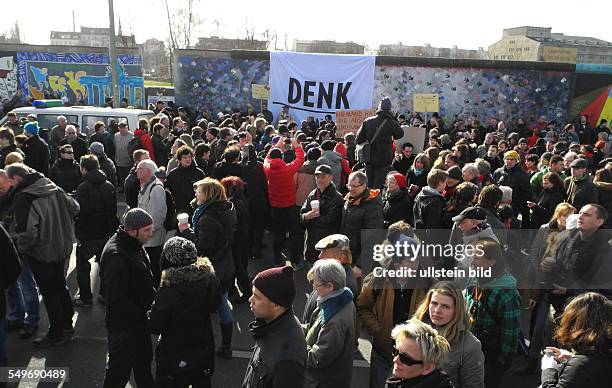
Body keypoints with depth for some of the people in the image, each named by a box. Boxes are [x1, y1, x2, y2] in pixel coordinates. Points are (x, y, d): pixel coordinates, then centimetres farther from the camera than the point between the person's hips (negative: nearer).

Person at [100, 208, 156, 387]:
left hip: (137, 319, 10)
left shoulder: (134, 245, 2)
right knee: (120, 368, 10)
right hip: (123, 326, -9)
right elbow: (116, 299, -29)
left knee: (144, 360, 27)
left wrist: (153, 297, 5)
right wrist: (143, 314, -21)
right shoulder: (116, 256, -29)